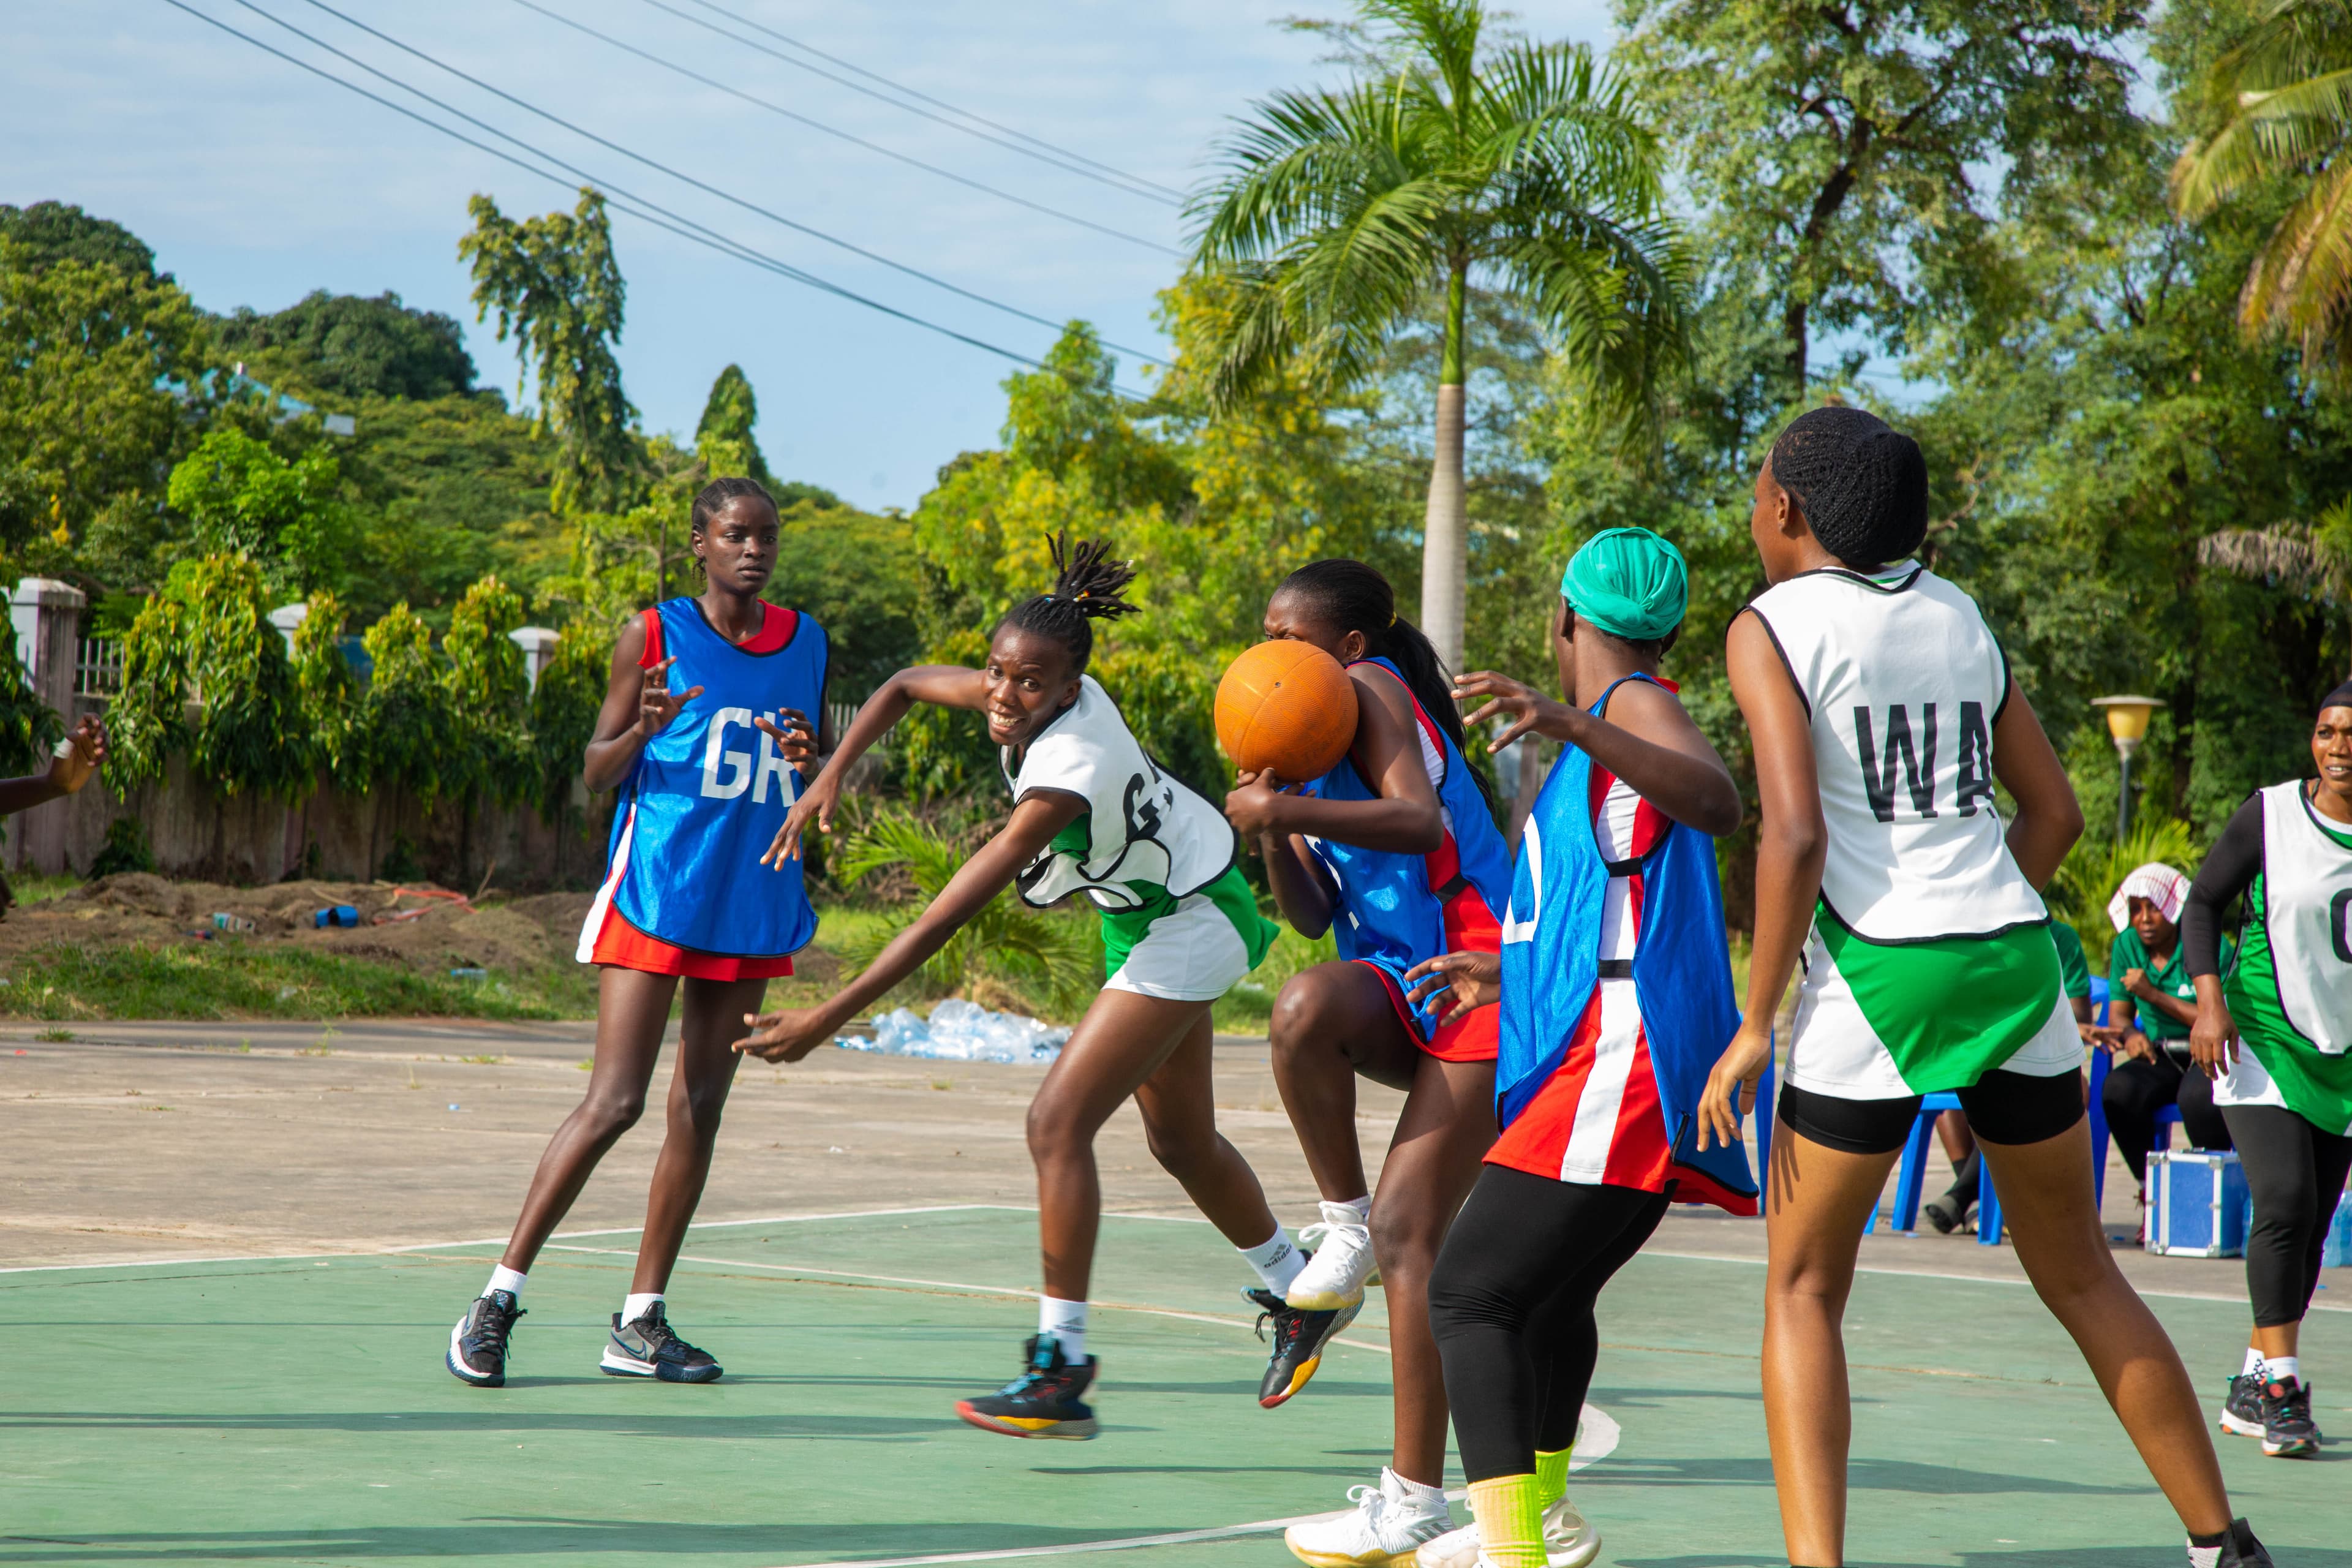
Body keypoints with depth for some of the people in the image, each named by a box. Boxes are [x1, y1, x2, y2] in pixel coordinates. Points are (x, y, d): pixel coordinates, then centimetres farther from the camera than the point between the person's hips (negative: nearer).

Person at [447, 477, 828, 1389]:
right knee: (613, 1104, -12)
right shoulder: (654, 636, -2)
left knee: (700, 1111, 5)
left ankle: (641, 1322, 11)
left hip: (754, 904, 5)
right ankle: (500, 1297, -3)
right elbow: (597, 774, 1)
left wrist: (808, 757, -3)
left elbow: (814, 792, 20)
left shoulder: (806, 643, 11)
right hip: (654, 896, -5)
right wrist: (643, 729, -20)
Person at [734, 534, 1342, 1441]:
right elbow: (907, 684, 6)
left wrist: (830, 1018, -37)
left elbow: (946, 918, -37)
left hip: (1189, 926, -9)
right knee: (1180, 1140, 20)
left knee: (1059, 1122, -17)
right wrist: (829, 780, -7)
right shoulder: (1027, 699, -14)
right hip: (1153, 914, 9)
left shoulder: (1066, 775, -36)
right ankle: (1299, 1297, 40)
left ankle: (1061, 1366, -15)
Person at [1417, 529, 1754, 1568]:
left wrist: (1574, 726, -41)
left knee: (1468, 1295, -17)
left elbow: (1718, 803, -30)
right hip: (1621, 1064, 11)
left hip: (1617, 1063, -11)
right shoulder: (1611, 730, 23)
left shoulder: (1637, 704, -6)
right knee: (1550, 1292, 28)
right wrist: (1501, 972, 47)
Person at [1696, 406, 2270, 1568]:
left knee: (1803, 1289, 8)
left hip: (1878, 976, -5)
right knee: (2080, 1277, 18)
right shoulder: (1959, 615, 14)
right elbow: (2054, 811, 15)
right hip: (2017, 963, 5)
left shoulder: (1774, 625, -3)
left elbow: (1795, 835, -13)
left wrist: (1755, 1025, -8)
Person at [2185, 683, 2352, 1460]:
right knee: (2285, 1199, -18)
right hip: (2265, 1036, -3)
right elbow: (2202, 904, -1)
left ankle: (2253, 1385, 18)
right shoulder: (2268, 815, -8)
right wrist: (2210, 999, -14)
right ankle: (2280, 1383, -13)